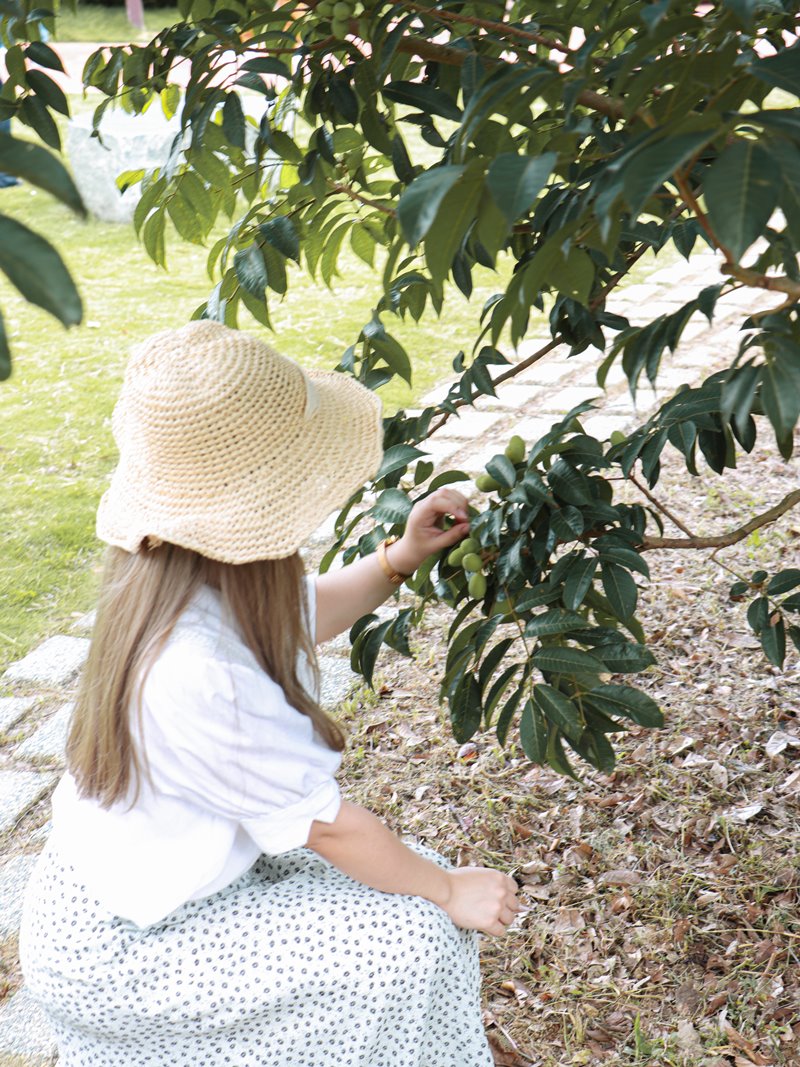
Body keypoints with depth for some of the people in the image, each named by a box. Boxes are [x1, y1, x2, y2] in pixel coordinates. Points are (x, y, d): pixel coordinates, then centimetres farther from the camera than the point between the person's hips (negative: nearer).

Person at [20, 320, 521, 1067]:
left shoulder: (175, 574, -11)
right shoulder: (200, 673, -38)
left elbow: (303, 617, 11)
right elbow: (324, 825, -26)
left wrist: (399, 559, -2)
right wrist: (449, 891, -11)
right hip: (116, 949, -8)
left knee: (406, 877, 8)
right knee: (414, 939, -12)